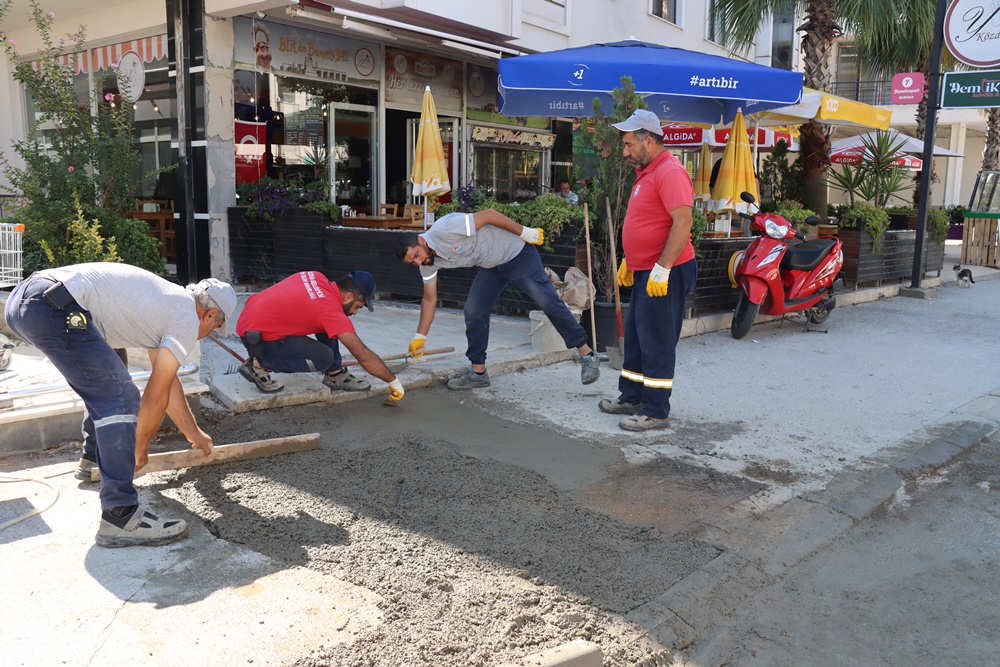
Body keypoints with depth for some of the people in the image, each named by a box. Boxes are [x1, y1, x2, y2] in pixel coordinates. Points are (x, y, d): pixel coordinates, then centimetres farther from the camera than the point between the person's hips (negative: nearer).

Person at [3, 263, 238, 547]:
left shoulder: (167, 301, 28)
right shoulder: (188, 320, 1)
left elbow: (168, 382, 37)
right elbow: (156, 396, 2)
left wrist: (194, 434, 44)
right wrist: (140, 449, 17)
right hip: (54, 306, -11)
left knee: (104, 383, 29)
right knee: (121, 399, -11)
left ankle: (93, 460, 45)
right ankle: (121, 518, -12)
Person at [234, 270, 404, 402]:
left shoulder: (317, 277, -1)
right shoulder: (331, 310, -22)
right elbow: (364, 357, -21)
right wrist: (393, 381, -11)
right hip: (257, 336, -9)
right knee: (324, 358, -13)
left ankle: (335, 375, 9)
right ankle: (260, 365, -5)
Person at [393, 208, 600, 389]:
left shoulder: (445, 229, -30)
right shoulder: (429, 263, -4)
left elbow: (489, 214, -24)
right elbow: (429, 299, 7)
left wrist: (526, 233, -19)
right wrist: (419, 337, 7)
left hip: (516, 252, -7)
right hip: (492, 267, 7)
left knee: (548, 302, -12)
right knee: (473, 311, -4)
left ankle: (587, 356, -5)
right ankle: (478, 372, 7)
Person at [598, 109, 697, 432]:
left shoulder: (670, 172, -17)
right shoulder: (646, 173, 16)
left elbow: (683, 223, -24)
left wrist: (661, 269, -26)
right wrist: (629, 261, 21)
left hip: (665, 274, -10)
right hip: (644, 272, 10)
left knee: (656, 341, -3)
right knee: (635, 336, 17)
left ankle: (656, 410, 6)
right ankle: (631, 396, 29)